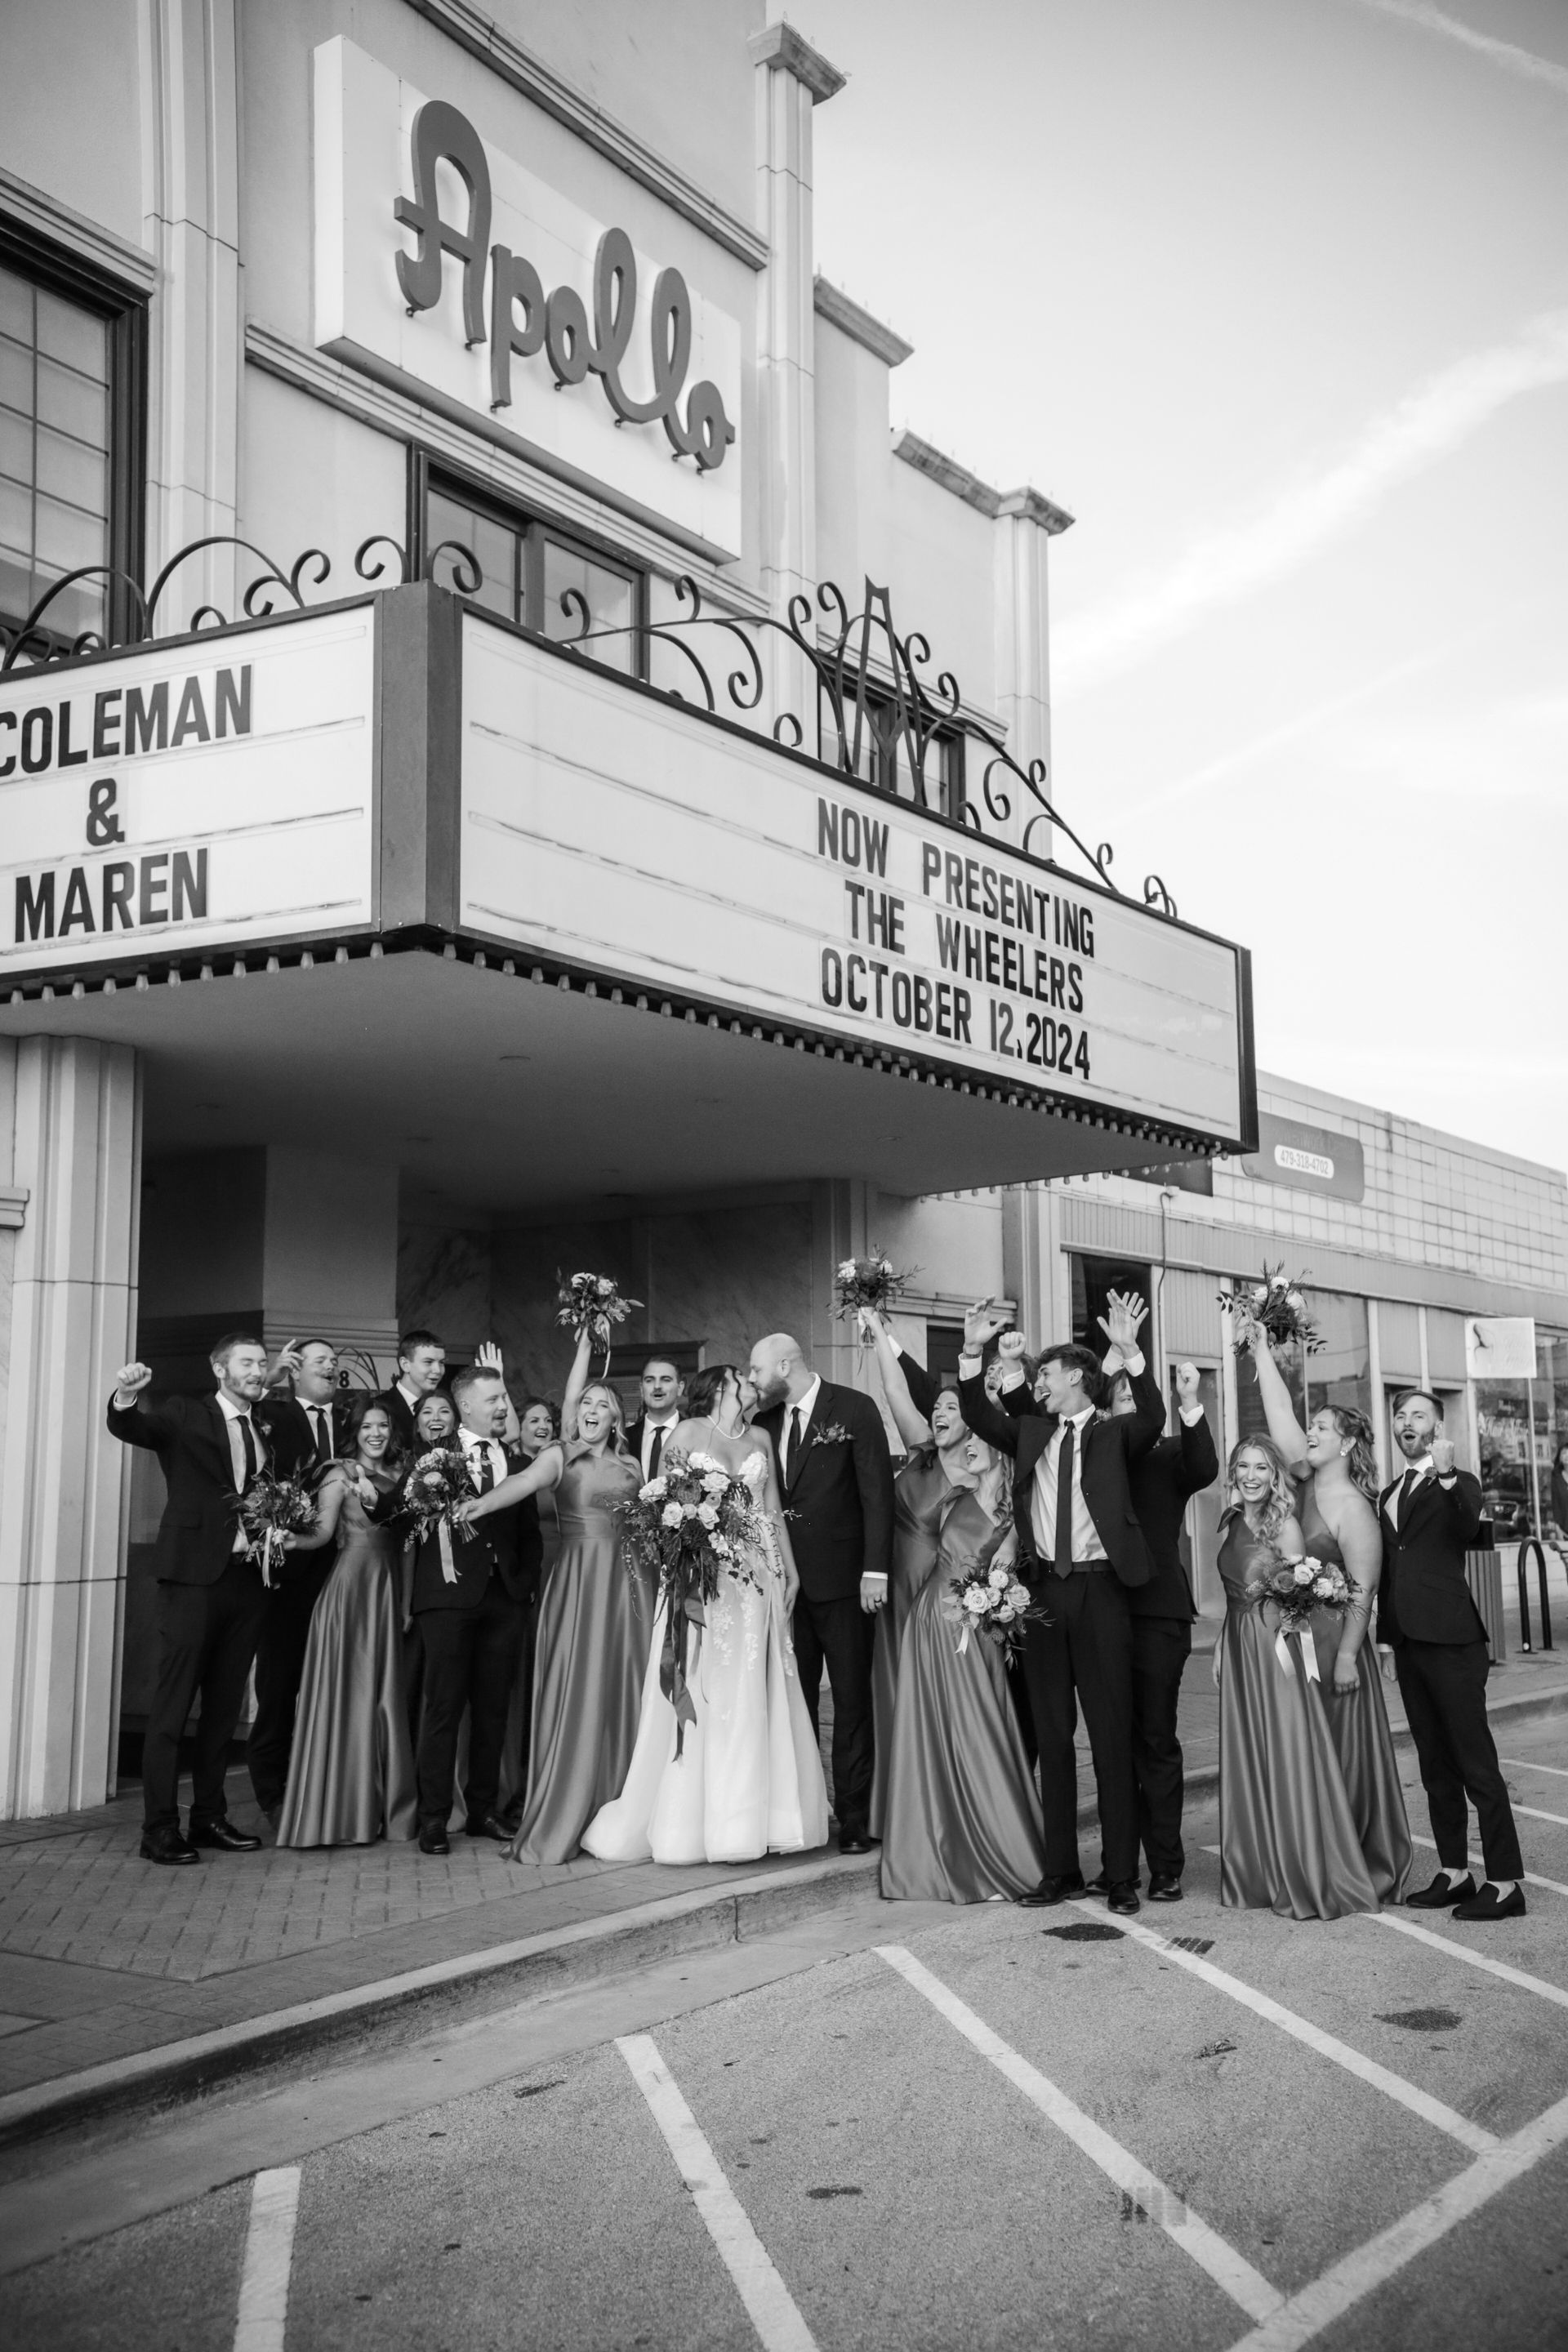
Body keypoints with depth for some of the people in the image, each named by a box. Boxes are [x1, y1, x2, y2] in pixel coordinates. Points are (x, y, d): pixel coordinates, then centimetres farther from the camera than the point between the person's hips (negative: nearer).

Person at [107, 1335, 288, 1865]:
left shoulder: (268, 1431, 15)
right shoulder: (185, 1417, 0)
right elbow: (129, 1428, -18)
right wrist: (126, 1397, -40)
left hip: (248, 1579, 6)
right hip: (194, 1577, -6)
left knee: (224, 1706, 12)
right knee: (172, 1706, -3)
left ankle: (210, 1817, 21)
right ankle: (159, 1827, -1)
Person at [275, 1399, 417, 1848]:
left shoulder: (399, 1472, 14)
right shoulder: (340, 1475, -2)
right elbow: (323, 1530, -13)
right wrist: (293, 1540, -31)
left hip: (388, 1589, 5)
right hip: (350, 1585, -5)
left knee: (386, 1691, 7)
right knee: (348, 1690, -3)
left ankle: (388, 1806, 14)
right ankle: (343, 1810, 3)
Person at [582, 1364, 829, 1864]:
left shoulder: (759, 1442, 17)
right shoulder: (687, 1433, 2)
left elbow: (773, 1509, 16)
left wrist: (790, 1569, 9)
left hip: (757, 1579, 4)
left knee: (752, 1699, 2)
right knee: (699, 1695, -6)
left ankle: (750, 1818, 7)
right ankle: (690, 1820, 0)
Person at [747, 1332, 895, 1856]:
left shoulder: (854, 1410, -6)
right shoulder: (765, 1422, 9)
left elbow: (877, 1492, -9)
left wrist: (875, 1571, -14)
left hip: (843, 1578, -5)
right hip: (785, 1581, 5)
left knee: (852, 1703, 3)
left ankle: (854, 1819, 9)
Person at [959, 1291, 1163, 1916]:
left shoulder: (1114, 1433, 2)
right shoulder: (1031, 1431, 13)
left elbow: (1153, 1420, -16)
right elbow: (979, 1417, 2)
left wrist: (1130, 1351, -30)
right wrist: (972, 1351, -11)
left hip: (1099, 1589, -4)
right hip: (1042, 1589, 4)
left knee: (1111, 1736, 1)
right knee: (1052, 1736, 9)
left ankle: (1121, 1874, 7)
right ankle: (1060, 1869, 17)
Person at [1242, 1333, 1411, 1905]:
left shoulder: (1352, 1507, -11)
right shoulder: (1306, 1483, 9)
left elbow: (1362, 1589, -14)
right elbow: (1281, 1420, 6)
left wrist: (1346, 1655, -19)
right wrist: (1262, 1352, 5)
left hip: (1334, 1641, -7)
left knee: (1344, 1754, -1)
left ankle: (1368, 1872, 9)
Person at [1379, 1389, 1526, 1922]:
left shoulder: (1459, 1484, -2)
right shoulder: (1389, 1495, 18)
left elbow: (1467, 1529, -24)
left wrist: (1446, 1475, -36)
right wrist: (1386, 1634, 15)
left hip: (1450, 1640, -7)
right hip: (1407, 1643, 7)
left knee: (1476, 1762, -6)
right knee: (1435, 1766, 12)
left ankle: (1504, 1882, -3)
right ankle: (1454, 1872, 19)